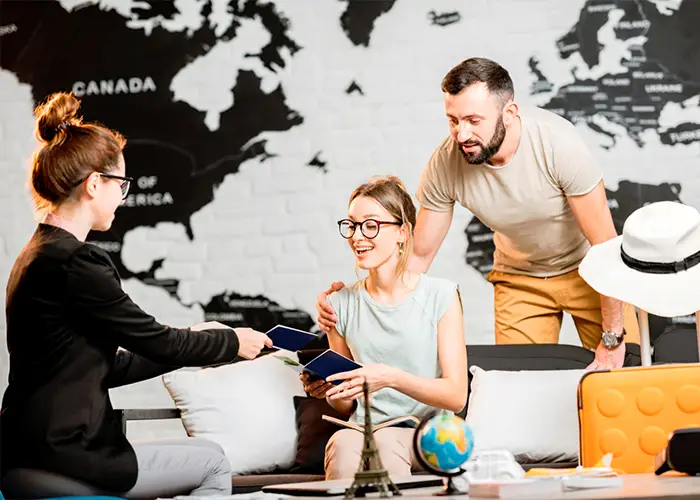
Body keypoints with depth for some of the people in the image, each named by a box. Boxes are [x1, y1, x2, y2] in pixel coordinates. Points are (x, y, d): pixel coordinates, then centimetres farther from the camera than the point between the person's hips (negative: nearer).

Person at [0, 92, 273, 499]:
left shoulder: (39, 254, 13)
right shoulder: (74, 262, -18)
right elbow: (154, 340, -9)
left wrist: (195, 343, 21)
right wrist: (232, 342, 8)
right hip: (62, 458, -9)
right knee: (213, 463, 8)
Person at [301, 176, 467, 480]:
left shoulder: (440, 296, 1)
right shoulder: (340, 304, 11)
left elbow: (456, 396, -5)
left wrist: (390, 377, -19)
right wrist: (330, 392, -6)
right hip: (363, 430, 2)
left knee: (385, 441, -37)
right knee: (344, 442, -35)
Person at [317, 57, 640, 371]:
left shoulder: (558, 142, -32)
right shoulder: (445, 163, -24)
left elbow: (605, 243, -25)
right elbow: (420, 255, -11)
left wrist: (613, 337, -23)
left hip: (586, 269, -2)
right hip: (519, 277, 2)